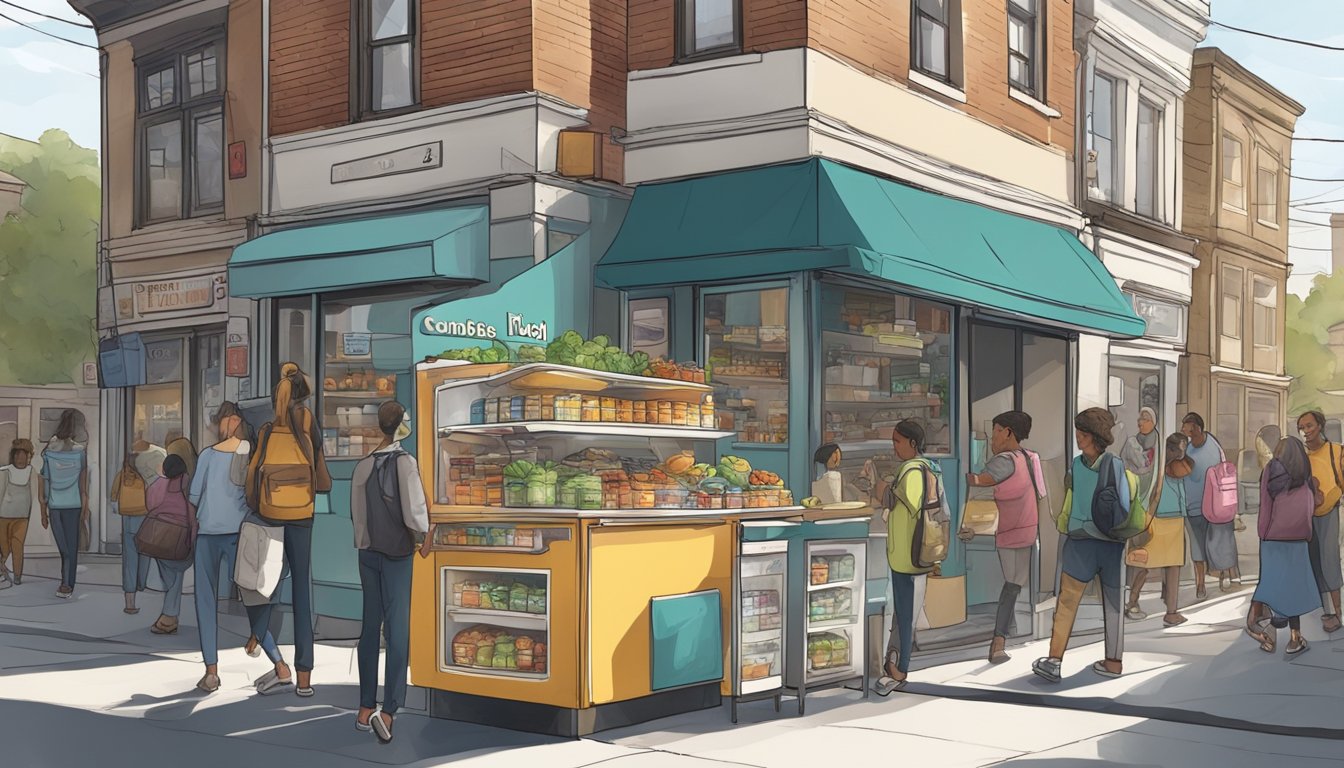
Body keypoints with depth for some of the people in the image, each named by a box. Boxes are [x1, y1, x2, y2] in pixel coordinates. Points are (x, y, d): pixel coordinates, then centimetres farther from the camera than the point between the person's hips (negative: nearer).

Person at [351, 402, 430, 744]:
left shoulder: (362, 466, 3)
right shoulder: (405, 462, -12)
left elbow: (356, 514, 5)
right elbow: (413, 511, -16)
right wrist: (425, 536, 1)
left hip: (368, 552, 5)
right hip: (397, 553, -5)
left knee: (370, 626, 12)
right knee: (397, 630, -3)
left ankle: (366, 708, 16)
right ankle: (388, 710, -12)